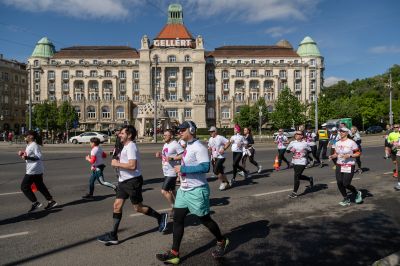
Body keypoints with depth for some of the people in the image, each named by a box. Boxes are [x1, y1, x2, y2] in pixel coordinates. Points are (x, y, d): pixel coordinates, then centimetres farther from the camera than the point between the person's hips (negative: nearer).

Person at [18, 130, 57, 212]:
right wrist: (23, 155, 9)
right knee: (40, 186, 14)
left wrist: (27, 157, -25)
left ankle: (35, 203, 1)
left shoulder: (34, 145, -16)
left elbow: (39, 157, -22)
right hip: (37, 170, 10)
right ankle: (51, 201, 18)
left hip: (33, 171, -10)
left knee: (24, 187, -3)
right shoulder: (29, 145, 14)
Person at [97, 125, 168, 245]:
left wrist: (117, 163, -19)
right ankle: (113, 236, 12)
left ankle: (161, 217, 22)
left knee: (138, 207, 2)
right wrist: (118, 159, 9)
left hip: (132, 181, -10)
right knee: (117, 205, 6)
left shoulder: (131, 147, -18)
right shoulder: (126, 146, 14)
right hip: (123, 181, 10)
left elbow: (132, 165, -29)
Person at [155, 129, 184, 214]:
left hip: (172, 172, -10)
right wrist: (160, 155, 3)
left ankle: (174, 207, 4)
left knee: (164, 191, -11)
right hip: (166, 172, 10)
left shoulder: (175, 144, -16)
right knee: (171, 190, 20)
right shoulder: (165, 144, 12)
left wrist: (172, 158, -26)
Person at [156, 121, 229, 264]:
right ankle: (174, 253, 15)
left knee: (204, 219, 8)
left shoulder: (199, 147, -18)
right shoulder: (188, 146, 10)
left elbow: (205, 167, -28)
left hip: (196, 191, -9)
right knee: (177, 219, 6)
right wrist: (181, 173, 12)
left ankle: (222, 242, 33)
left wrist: (183, 169, -26)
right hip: (184, 189, 9)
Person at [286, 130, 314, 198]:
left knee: (296, 176, -8)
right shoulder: (292, 142, 1)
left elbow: (310, 151, 7)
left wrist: (305, 154, -2)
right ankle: (310, 179, 44)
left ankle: (294, 192, 5)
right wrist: (291, 150, -7)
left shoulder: (305, 143, -7)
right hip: (294, 162, 5)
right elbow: (287, 150, 7)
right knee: (298, 176, 15)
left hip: (302, 163, -5)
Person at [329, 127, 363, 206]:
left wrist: (349, 156, -20)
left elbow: (358, 153, -5)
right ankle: (346, 199, 21)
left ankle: (357, 193, 23)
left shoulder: (351, 142, -8)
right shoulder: (337, 143, 8)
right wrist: (332, 156, -5)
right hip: (339, 165, 6)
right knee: (339, 183, 1)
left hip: (349, 166, -5)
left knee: (346, 184, -8)